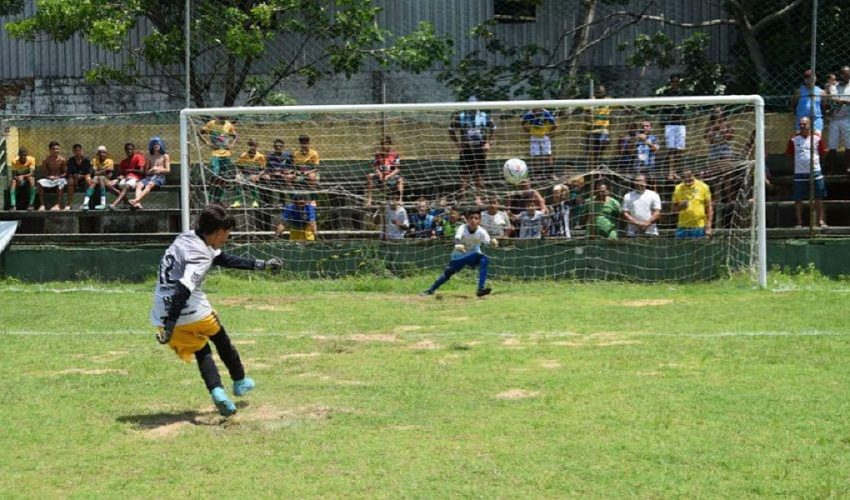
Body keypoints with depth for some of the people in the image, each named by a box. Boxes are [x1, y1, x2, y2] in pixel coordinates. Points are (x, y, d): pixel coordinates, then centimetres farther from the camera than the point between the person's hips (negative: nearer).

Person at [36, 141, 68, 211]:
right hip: (49, 179, 2)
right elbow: (44, 172, 3)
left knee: (61, 182, -37)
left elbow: (65, 172, -2)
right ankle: (42, 205, -27)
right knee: (40, 182, -26)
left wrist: (59, 176, -19)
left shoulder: (62, 160, -5)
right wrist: (48, 176, -17)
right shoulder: (46, 160, -2)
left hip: (59, 178, -2)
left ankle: (58, 205, -40)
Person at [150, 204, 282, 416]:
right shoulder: (200, 255, -17)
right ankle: (239, 382, 36)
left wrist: (260, 265, 29)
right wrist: (170, 325, -33)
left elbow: (225, 259, 24)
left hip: (161, 316, 8)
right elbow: (183, 289, -30)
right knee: (221, 340, 20)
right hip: (192, 312, -7)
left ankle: (216, 391, -4)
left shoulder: (189, 239, 12)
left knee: (201, 351, 17)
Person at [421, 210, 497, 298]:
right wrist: (457, 245, -63)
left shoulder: (481, 231, -21)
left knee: (484, 260, -29)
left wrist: (493, 242, -59)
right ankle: (431, 290, 14)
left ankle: (481, 289, -32)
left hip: (474, 255, 0)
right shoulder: (462, 228, -22)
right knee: (448, 272, -7)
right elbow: (457, 239, -40)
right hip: (459, 255, 0)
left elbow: (488, 241, -34)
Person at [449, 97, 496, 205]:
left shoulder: (484, 116, 2)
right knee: (465, 173, -3)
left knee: (479, 174, 5)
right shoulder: (460, 116, -3)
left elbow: (492, 129, 15)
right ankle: (463, 198, 5)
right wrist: (458, 144, -1)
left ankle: (478, 197, 15)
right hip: (466, 148, -2)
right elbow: (451, 130, 5)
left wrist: (488, 143, 6)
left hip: (480, 148, 2)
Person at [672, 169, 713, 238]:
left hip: (700, 227, -2)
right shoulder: (678, 188, 5)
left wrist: (708, 226, -6)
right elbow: (674, 209, 12)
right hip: (683, 227, 2)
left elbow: (709, 207, 2)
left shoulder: (703, 187, -1)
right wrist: (680, 207, -12)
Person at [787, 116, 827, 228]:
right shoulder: (794, 139, 0)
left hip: (815, 171, 0)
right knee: (798, 199, 2)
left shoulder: (816, 138, 1)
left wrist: (814, 160, 4)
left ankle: (821, 220, 8)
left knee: (818, 198, 3)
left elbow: (821, 152, 12)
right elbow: (790, 154, 8)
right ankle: (799, 222, 9)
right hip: (799, 173, 0)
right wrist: (798, 162, 4)